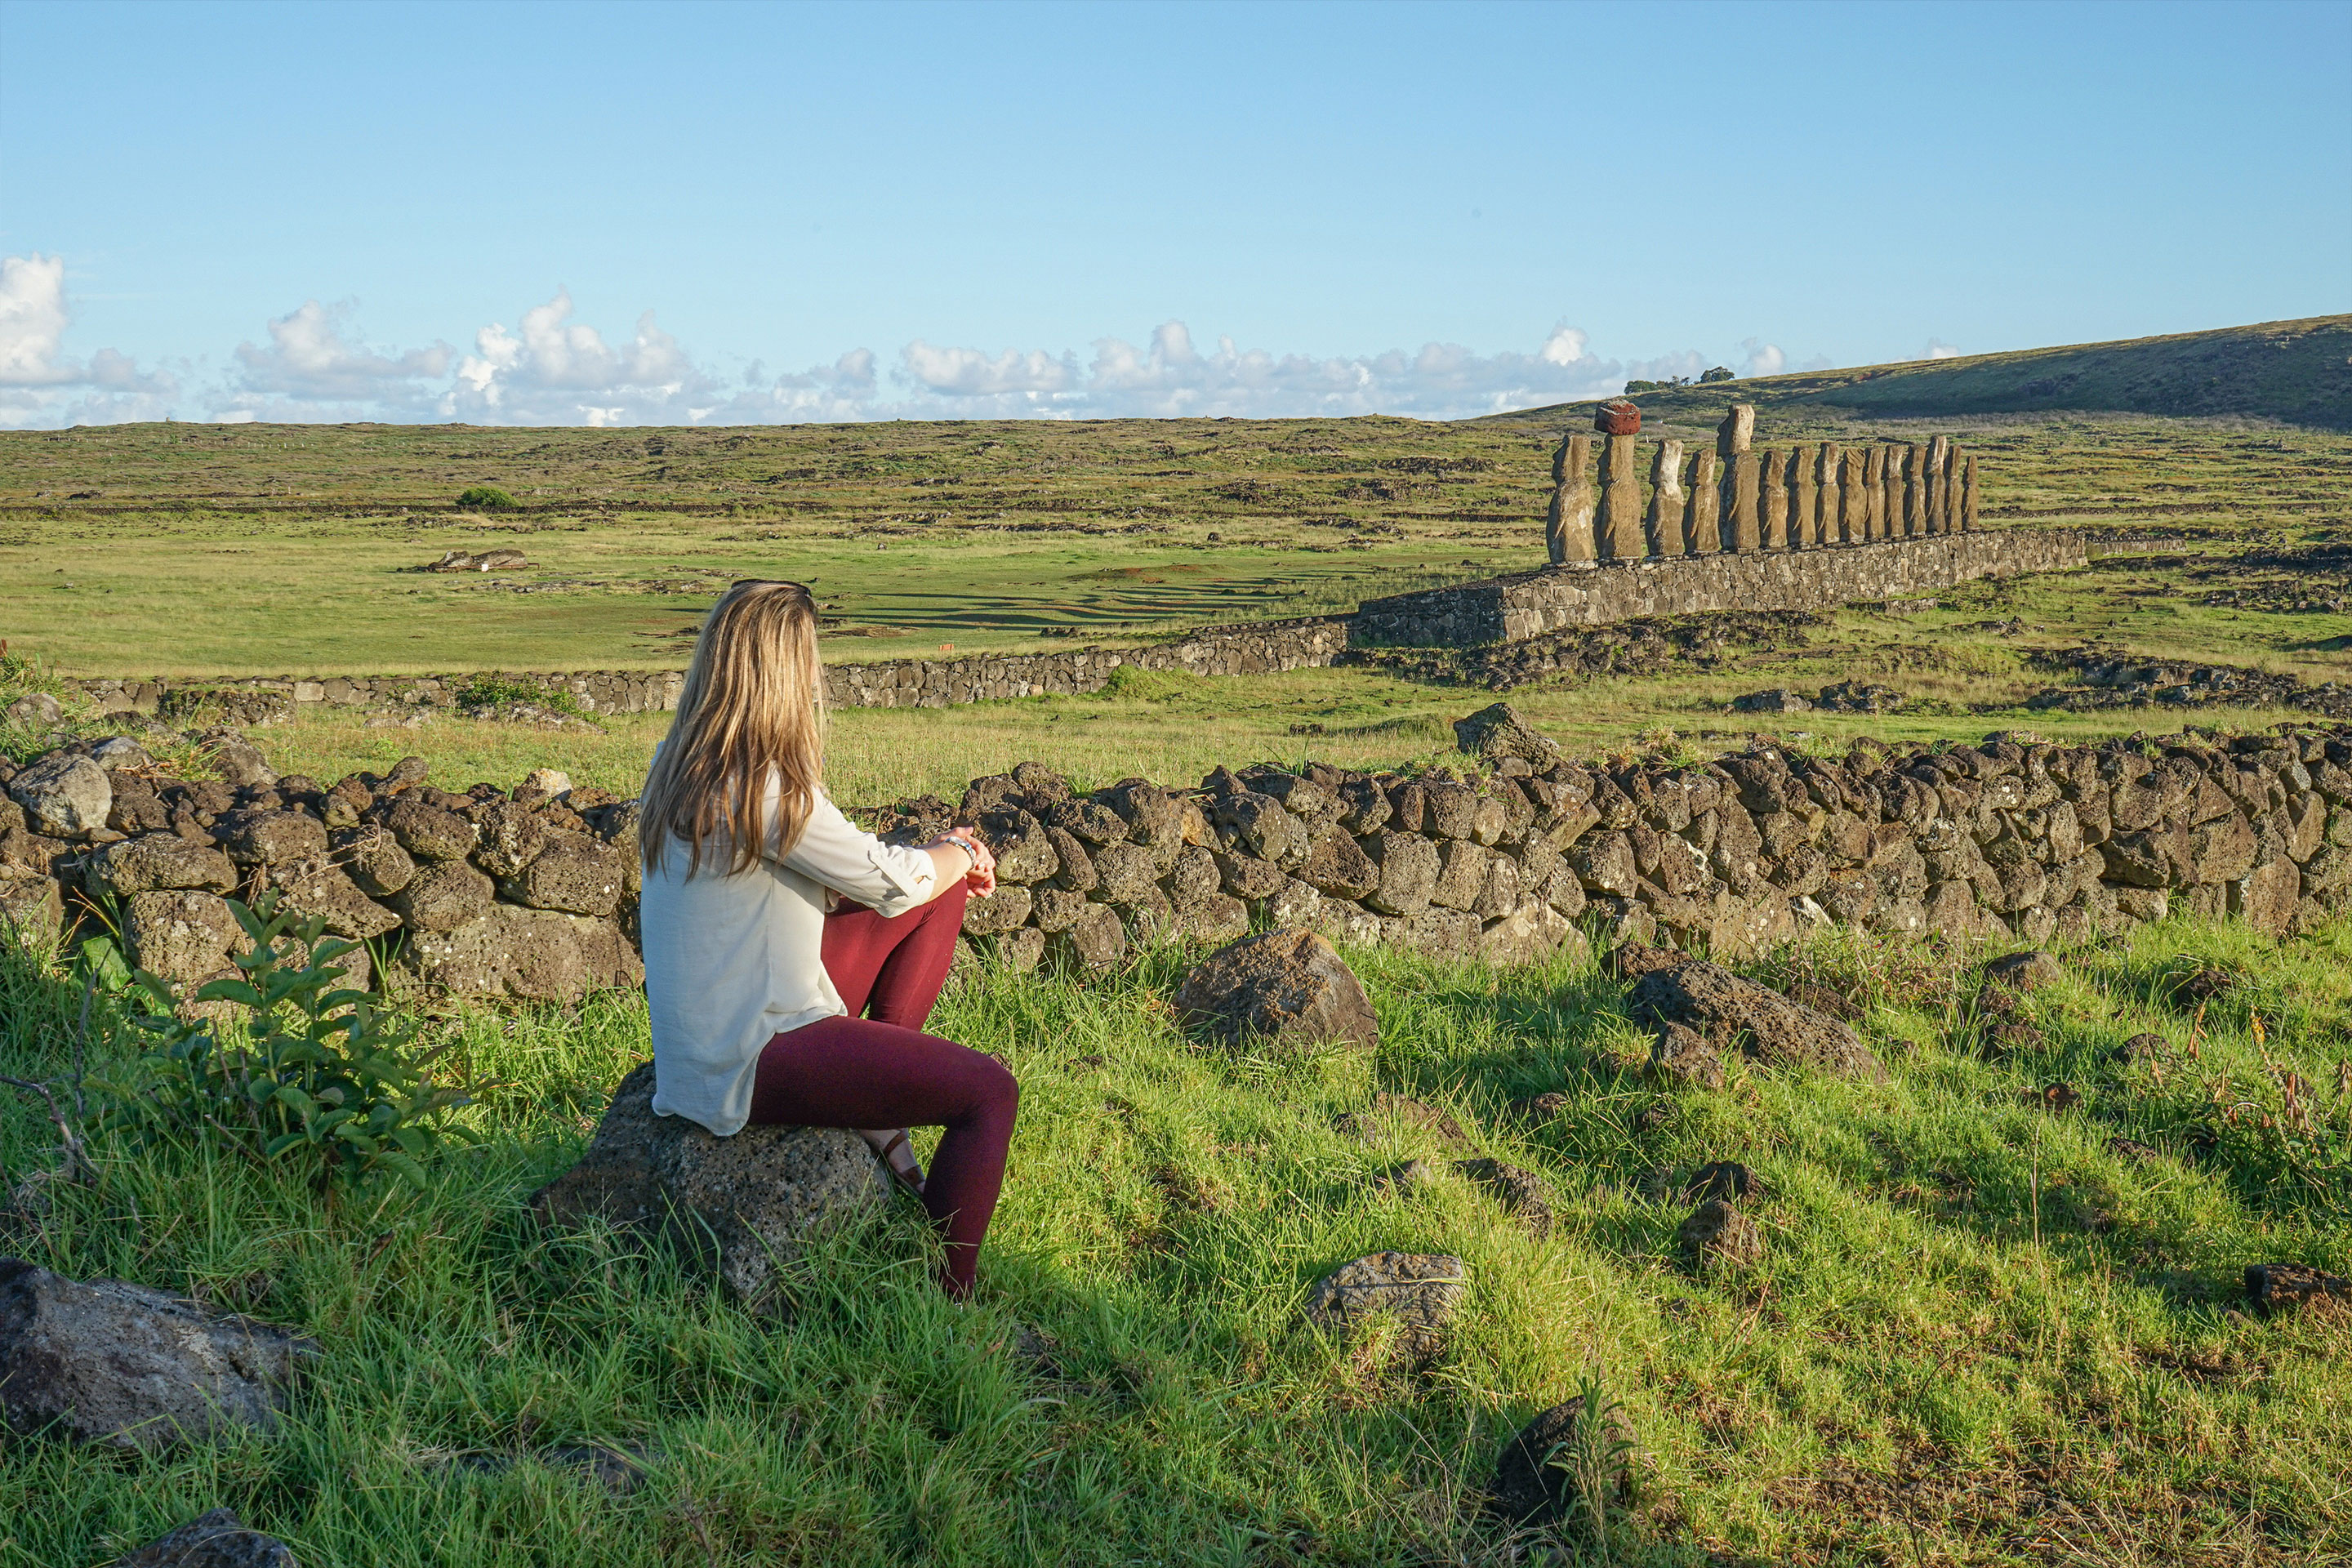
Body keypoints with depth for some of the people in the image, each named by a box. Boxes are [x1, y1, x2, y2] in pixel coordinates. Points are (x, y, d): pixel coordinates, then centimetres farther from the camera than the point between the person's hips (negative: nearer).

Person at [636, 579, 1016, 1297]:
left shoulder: (680, 765, 6)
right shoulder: (767, 788, -23)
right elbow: (889, 882, -12)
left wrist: (941, 857, 10)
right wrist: (958, 854, 10)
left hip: (714, 1024, 9)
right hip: (745, 1064, -9)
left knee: (940, 898, 14)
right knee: (989, 1090, -10)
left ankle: (878, 1109, 10)